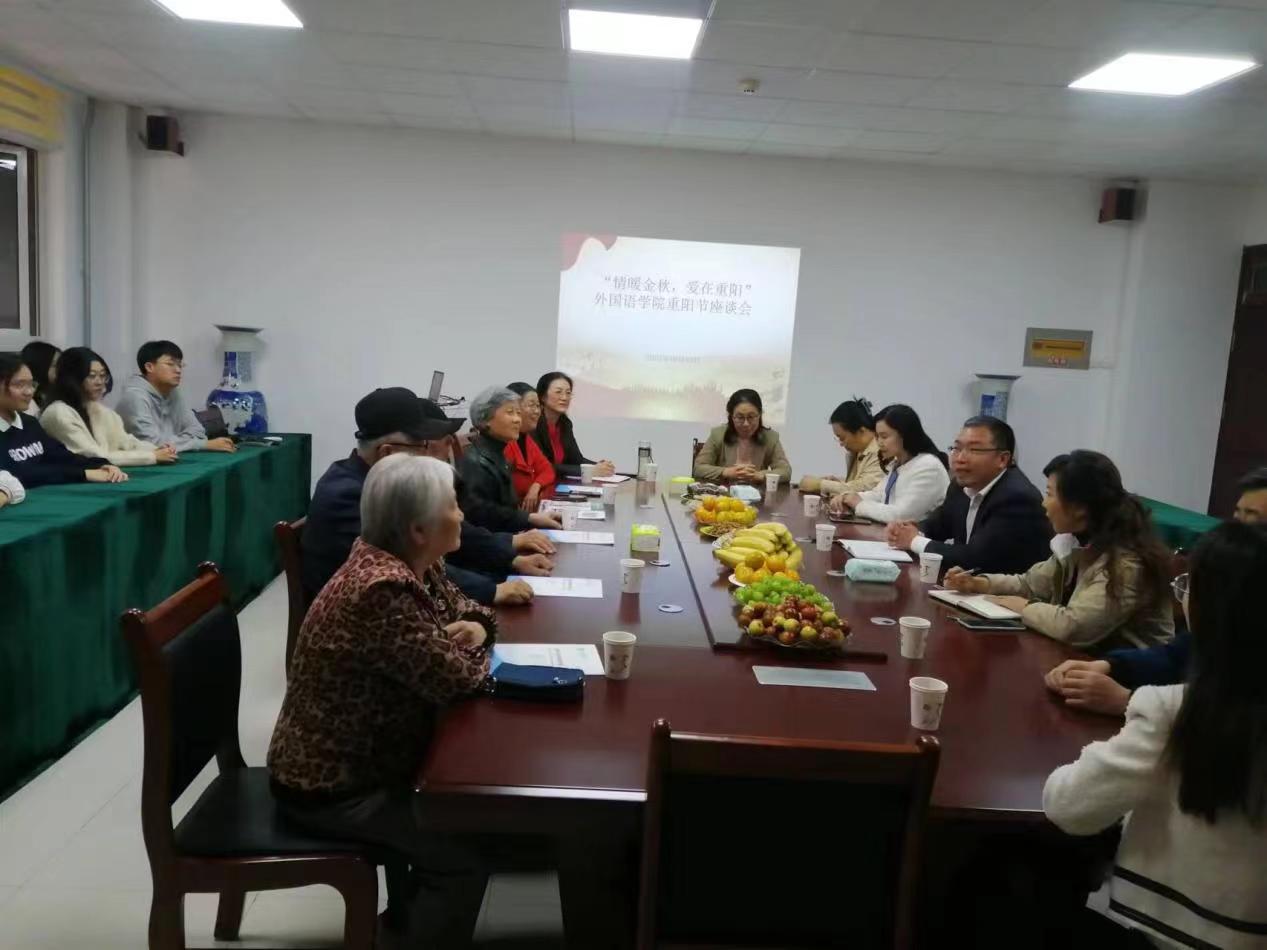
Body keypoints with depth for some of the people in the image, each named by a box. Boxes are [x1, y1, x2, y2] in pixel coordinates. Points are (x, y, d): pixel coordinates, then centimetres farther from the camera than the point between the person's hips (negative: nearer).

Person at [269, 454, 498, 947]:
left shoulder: (413, 563, -2)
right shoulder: (383, 589, -32)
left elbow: (459, 605, 13)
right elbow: (456, 679, -28)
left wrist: (475, 626, -10)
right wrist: (468, 647, -6)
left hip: (359, 756, 10)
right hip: (330, 784, -10)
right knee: (464, 852, -13)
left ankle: (415, 904, 34)